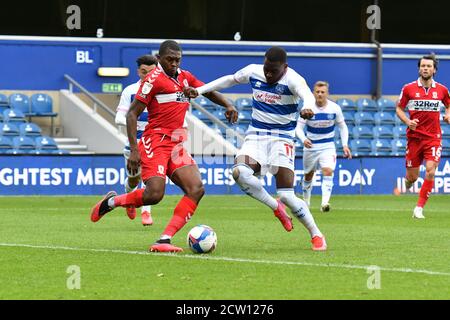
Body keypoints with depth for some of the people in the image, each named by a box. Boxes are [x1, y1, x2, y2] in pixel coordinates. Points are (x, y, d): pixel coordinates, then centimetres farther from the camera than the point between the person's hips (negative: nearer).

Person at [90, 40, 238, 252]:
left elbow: (209, 91, 33)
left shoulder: (185, 77, 16)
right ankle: (111, 202, 8)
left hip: (176, 146, 7)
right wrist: (134, 150, -16)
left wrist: (228, 105, 11)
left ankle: (164, 240, -16)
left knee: (196, 189, -12)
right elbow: (132, 114, -8)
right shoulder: (155, 78, -6)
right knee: (154, 195, -21)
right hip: (156, 141, -7)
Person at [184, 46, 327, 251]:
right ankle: (276, 208, -2)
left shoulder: (293, 80, -16)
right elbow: (229, 80, 20)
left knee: (287, 195, -13)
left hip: (282, 139, -4)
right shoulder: (253, 72, 0)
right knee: (240, 173, -27)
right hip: (255, 136, 4)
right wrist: (199, 90, 16)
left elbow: (307, 95, -36)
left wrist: (307, 108, -61)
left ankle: (316, 235, 9)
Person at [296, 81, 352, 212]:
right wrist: (304, 139, -32)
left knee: (328, 171, -22)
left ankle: (325, 203, -31)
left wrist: (345, 145, -4)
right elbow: (299, 127, -11)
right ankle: (306, 202, 36)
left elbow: (342, 127, 6)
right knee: (308, 175, 13)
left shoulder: (334, 108, -7)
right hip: (311, 146, 1)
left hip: (328, 147, 0)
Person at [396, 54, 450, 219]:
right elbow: (399, 109, 8)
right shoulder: (408, 88, -1)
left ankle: (419, 208, -8)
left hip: (433, 138, 0)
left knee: (430, 171, -17)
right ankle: (407, 181, 43)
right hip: (414, 137, 0)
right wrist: (407, 121, -11)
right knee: (413, 177, 3)